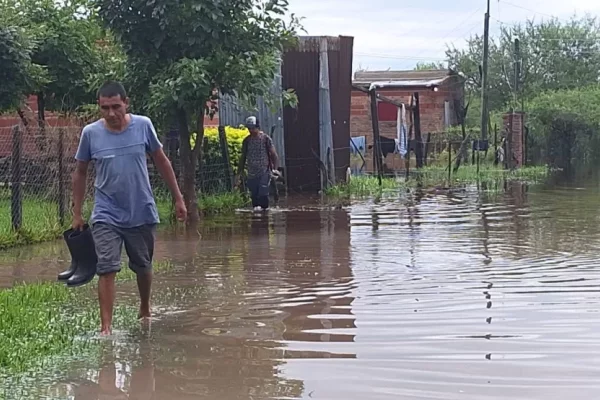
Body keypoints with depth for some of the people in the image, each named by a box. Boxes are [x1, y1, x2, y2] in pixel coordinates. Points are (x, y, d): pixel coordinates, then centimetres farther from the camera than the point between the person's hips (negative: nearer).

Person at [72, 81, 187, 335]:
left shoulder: (143, 125, -7)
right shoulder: (90, 133, -8)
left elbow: (162, 162, 6)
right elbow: (80, 173, 5)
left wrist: (178, 198, 6)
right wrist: (77, 213, 6)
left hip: (142, 213, 2)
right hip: (106, 216, -1)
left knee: (143, 267, 17)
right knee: (107, 270, -13)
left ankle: (145, 311, 41)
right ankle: (106, 327, -10)